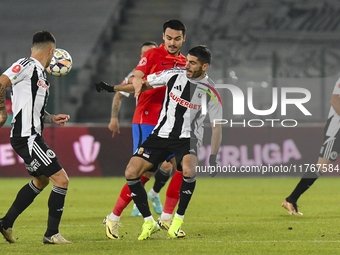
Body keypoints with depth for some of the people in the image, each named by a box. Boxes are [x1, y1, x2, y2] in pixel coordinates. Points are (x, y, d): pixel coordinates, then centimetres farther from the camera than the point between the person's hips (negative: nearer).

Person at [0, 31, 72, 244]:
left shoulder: (41, 74, 19)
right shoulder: (27, 65, -10)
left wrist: (52, 119, 11)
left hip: (32, 137, 11)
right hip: (27, 137, -11)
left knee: (41, 180, 28)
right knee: (61, 180, -11)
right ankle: (52, 234, -1)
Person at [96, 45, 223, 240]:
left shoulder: (210, 91, -7)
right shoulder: (174, 74, -1)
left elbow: (217, 127, -1)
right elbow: (143, 85, 12)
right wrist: (113, 88, 8)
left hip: (188, 138, -3)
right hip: (161, 134, 3)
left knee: (188, 170, -35)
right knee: (131, 172, -11)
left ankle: (178, 220, -14)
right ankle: (149, 223, 2)